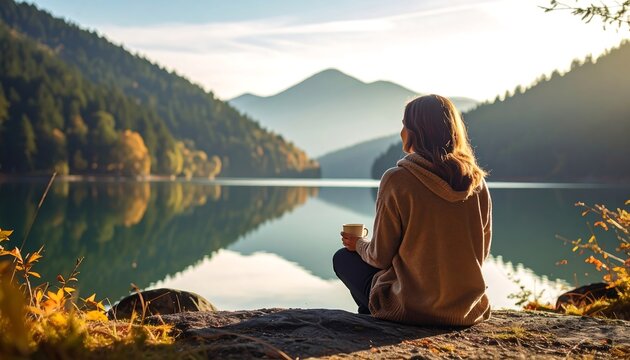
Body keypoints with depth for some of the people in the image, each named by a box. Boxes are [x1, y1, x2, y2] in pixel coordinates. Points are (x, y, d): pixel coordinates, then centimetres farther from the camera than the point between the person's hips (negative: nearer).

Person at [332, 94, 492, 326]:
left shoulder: (397, 180, -17)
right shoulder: (478, 182, -3)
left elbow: (380, 257, -11)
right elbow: (482, 253, 7)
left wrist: (358, 244, 12)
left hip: (411, 309, -6)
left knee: (343, 257, 19)